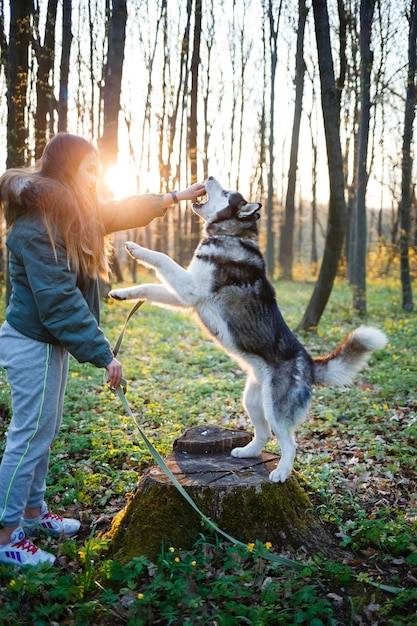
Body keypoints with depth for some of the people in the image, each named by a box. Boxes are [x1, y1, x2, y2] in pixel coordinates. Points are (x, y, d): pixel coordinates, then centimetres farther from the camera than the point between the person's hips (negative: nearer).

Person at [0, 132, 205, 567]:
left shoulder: (70, 215, 8)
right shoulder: (36, 229, -22)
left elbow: (121, 212, 22)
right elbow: (59, 301, -26)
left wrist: (175, 196, 24)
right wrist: (102, 354, -23)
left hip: (51, 343, 10)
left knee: (43, 432, 17)